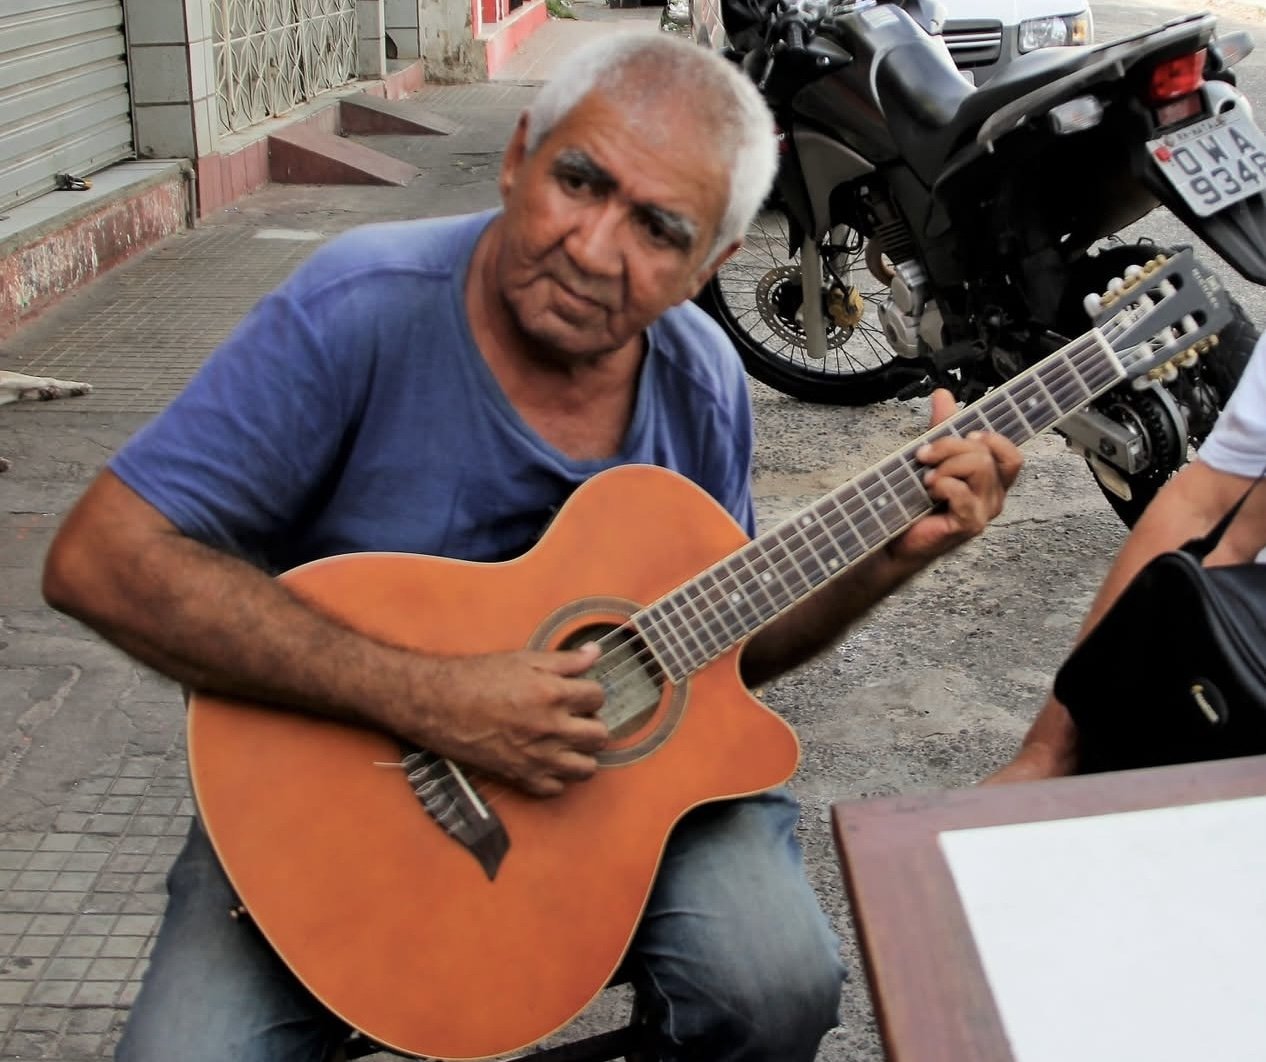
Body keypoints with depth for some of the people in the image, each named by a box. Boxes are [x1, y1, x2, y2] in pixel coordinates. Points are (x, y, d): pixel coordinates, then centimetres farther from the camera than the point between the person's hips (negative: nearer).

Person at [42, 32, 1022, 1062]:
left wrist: (894, 556, -9)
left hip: (614, 760, 3)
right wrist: (428, 698, -32)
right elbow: (102, 559, -27)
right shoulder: (364, 312, -22)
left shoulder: (701, 382, -5)